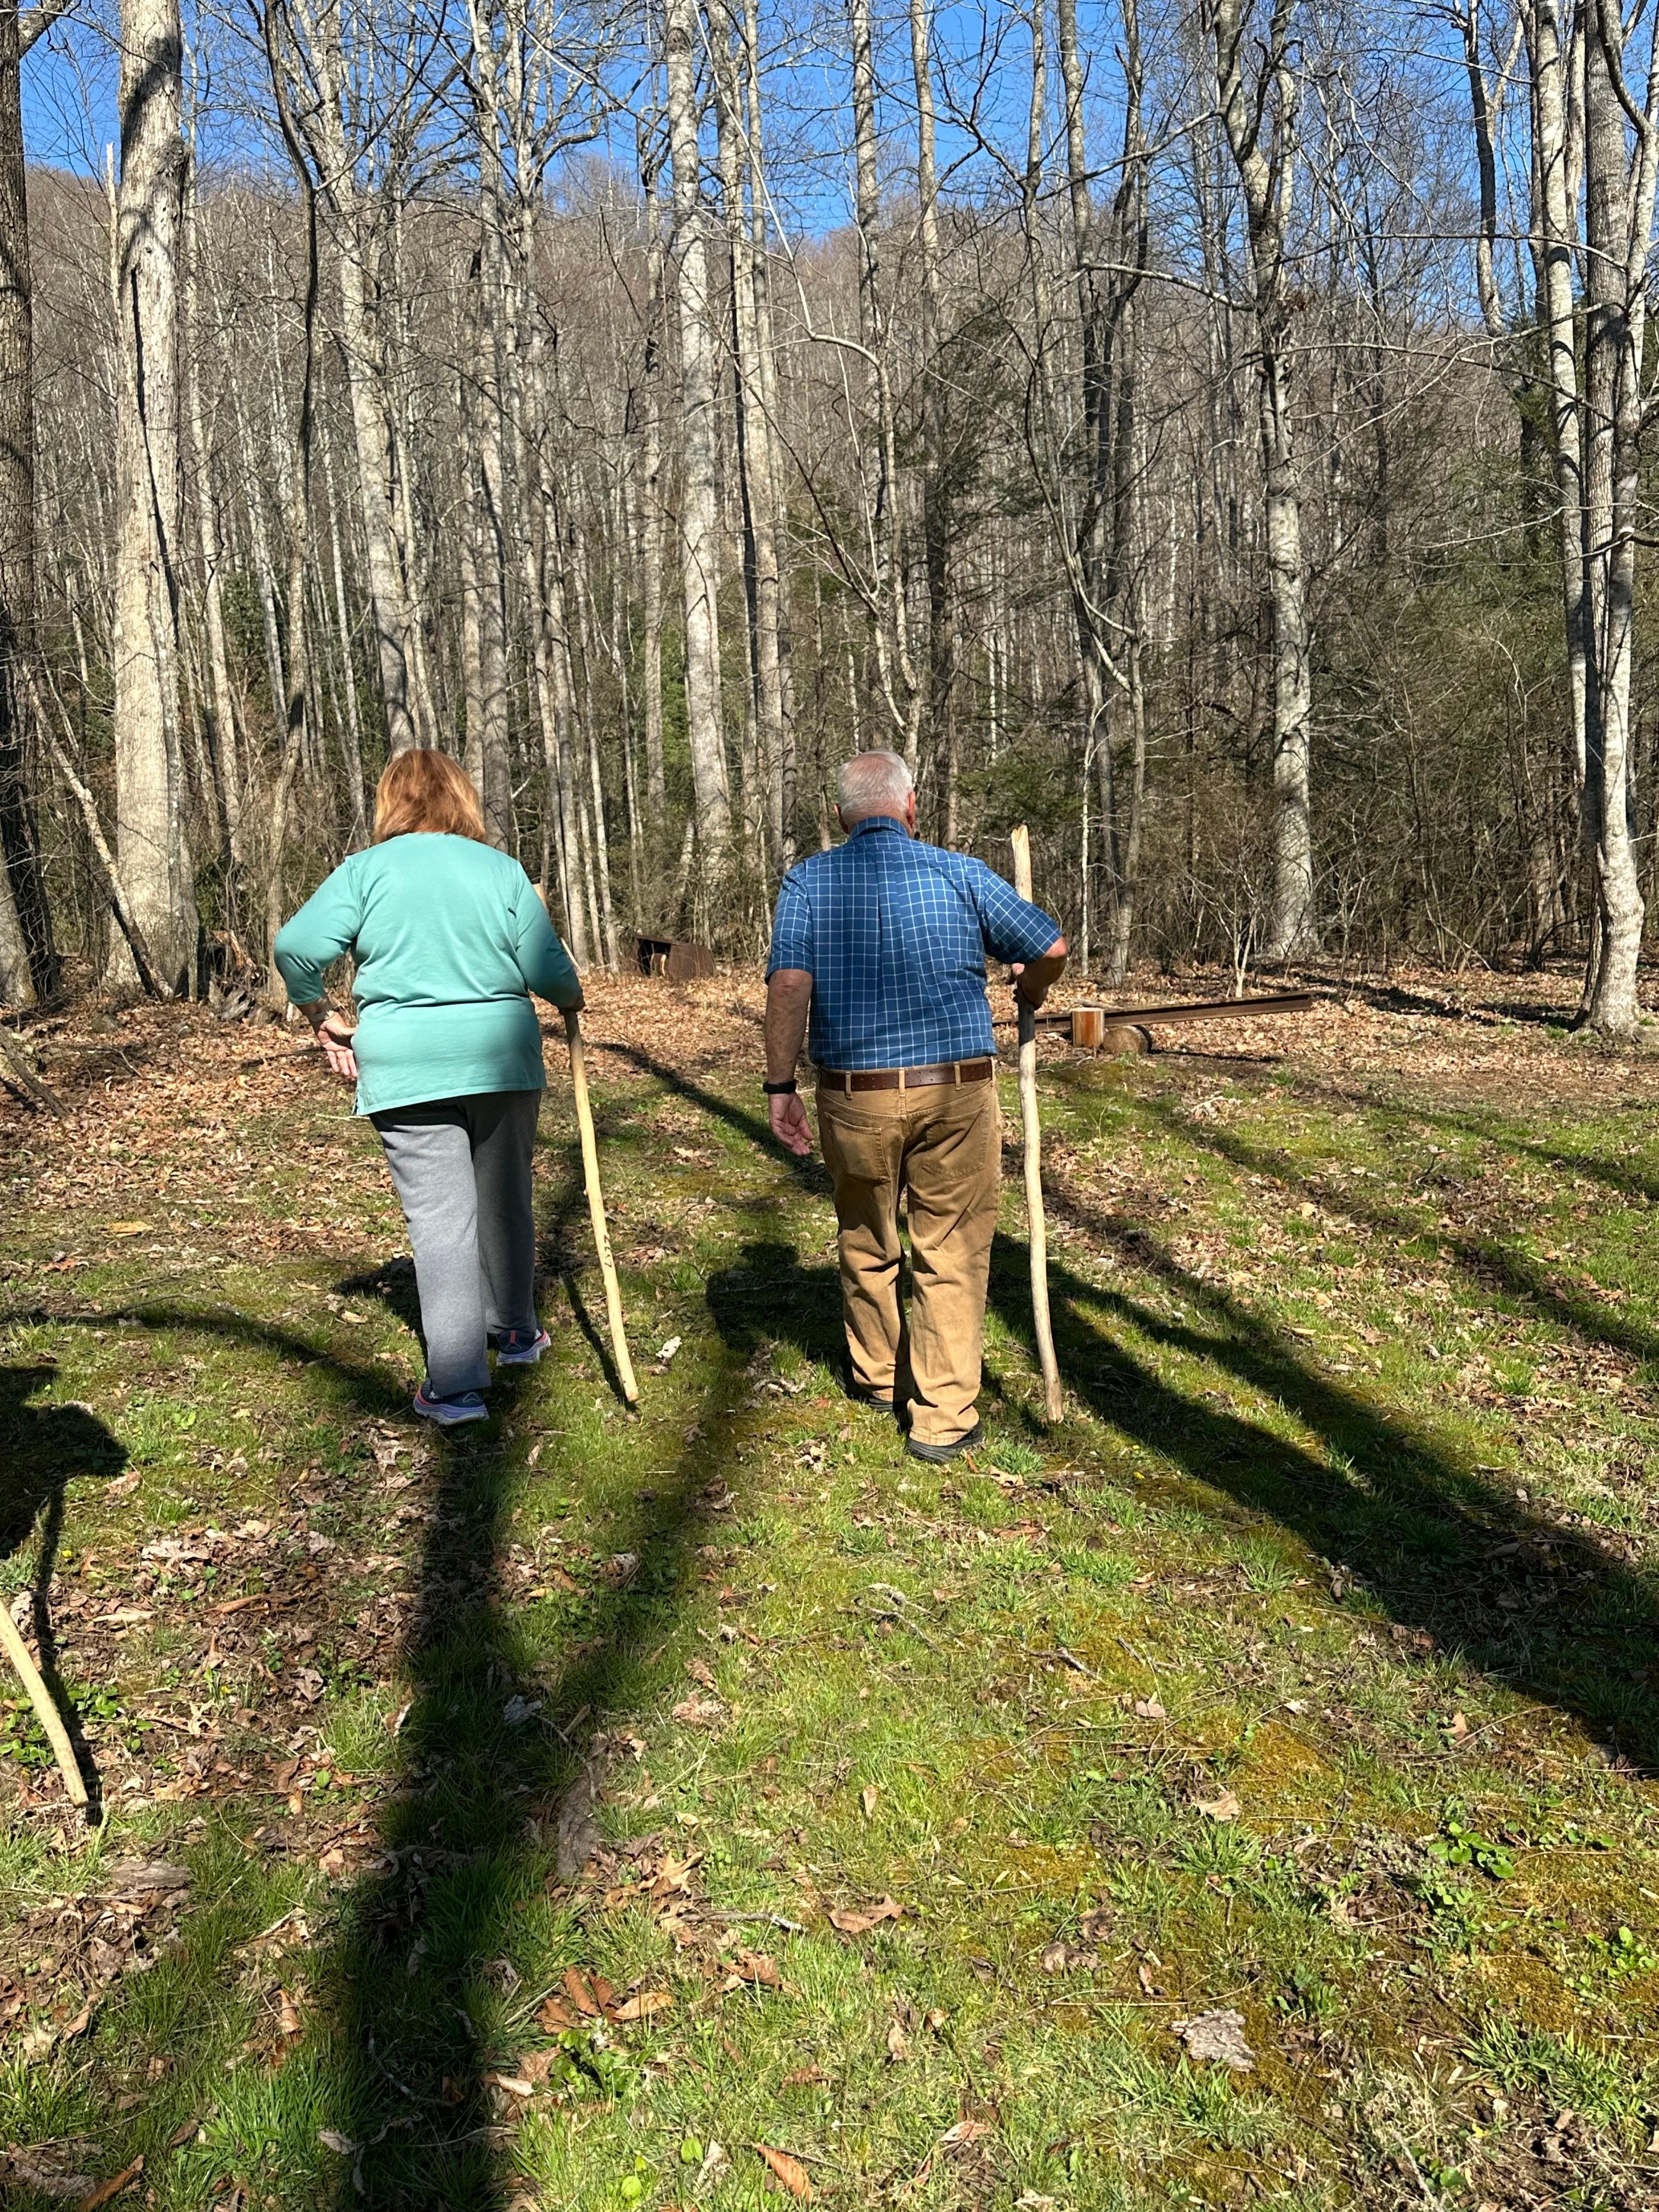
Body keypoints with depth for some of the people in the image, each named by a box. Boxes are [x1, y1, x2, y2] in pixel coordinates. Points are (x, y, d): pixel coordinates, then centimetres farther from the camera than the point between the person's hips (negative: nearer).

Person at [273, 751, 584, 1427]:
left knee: (439, 1219, -1)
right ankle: (514, 1332, 35)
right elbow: (548, 972, -1)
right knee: (504, 1200, 19)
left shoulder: (364, 870, 0)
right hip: (500, 1056, 2)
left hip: (405, 1067, -2)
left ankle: (456, 1385, -4)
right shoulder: (501, 869, 3)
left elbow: (295, 946, -11)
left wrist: (322, 1015, 5)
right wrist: (572, 997, 21)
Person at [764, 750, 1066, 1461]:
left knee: (866, 1244, 20)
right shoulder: (959, 874, 1)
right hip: (956, 1091, -1)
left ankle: (877, 1378, 38)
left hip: (854, 1095, 2)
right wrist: (1031, 992, 26)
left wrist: (781, 1087, -6)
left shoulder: (807, 882, 1)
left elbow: (789, 983, -11)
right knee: (950, 1252, 7)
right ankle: (943, 1416, 10)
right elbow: (1050, 947, 4)